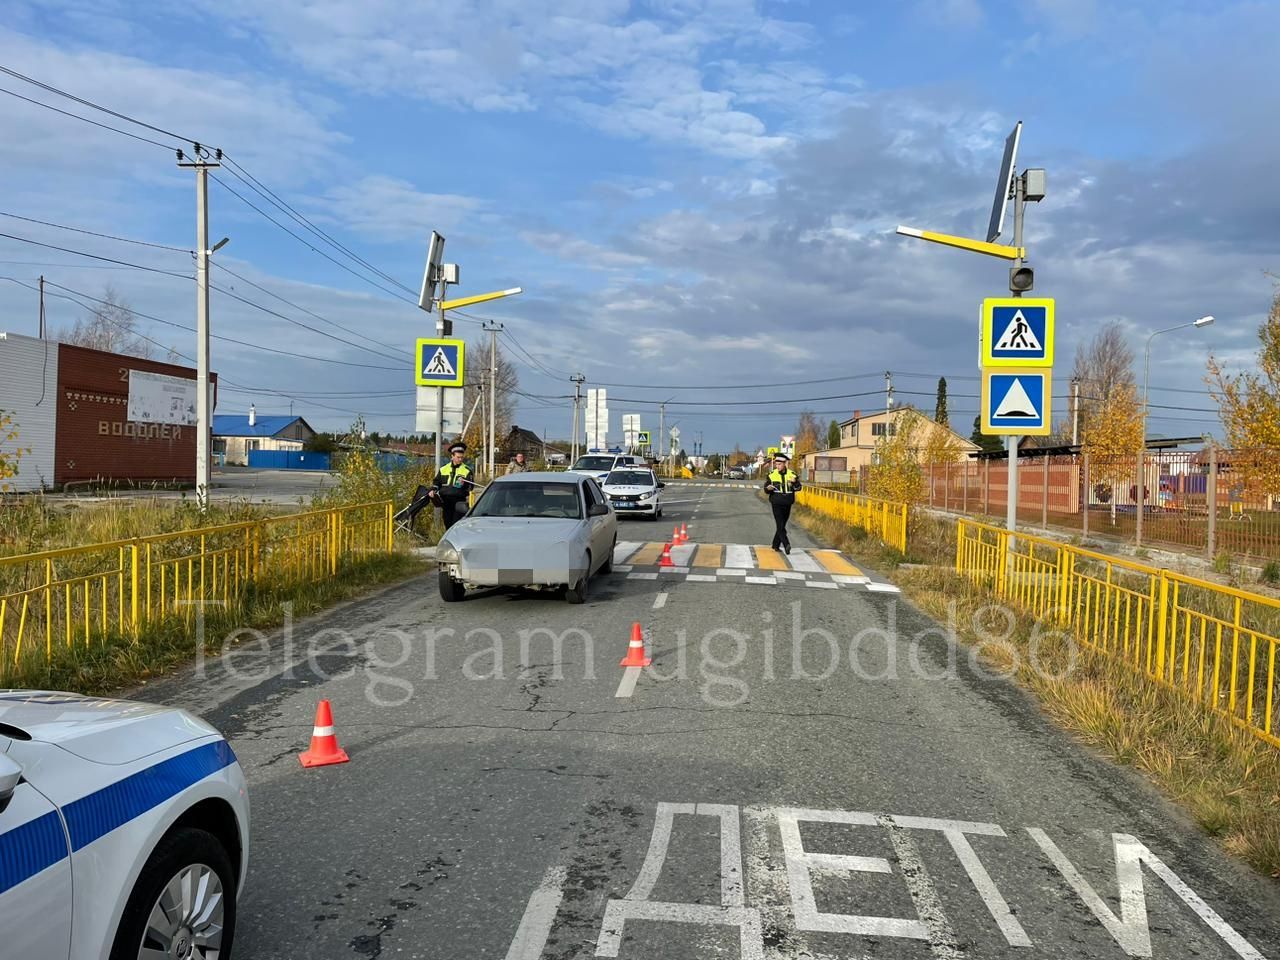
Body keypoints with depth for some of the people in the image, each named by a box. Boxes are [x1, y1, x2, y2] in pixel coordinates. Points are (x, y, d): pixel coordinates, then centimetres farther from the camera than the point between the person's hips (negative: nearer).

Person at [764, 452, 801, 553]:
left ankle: (775, 545, 24)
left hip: (787, 504, 3)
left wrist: (794, 482, -26)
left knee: (782, 525, 12)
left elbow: (798, 488, -5)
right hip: (776, 504, -3)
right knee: (780, 526, -15)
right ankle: (786, 545, -23)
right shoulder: (771, 474, -2)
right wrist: (768, 488, -20)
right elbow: (765, 489, 3)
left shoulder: (792, 474, -1)